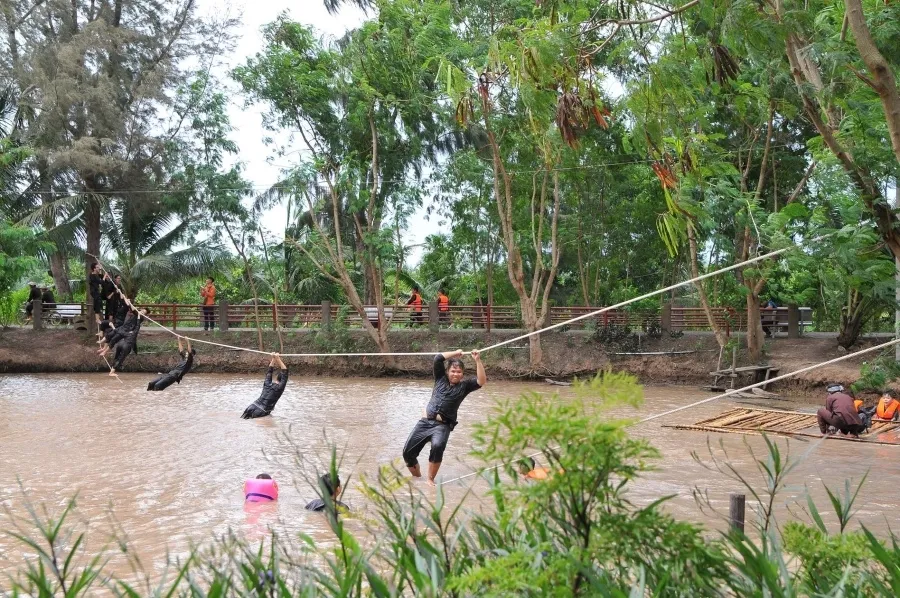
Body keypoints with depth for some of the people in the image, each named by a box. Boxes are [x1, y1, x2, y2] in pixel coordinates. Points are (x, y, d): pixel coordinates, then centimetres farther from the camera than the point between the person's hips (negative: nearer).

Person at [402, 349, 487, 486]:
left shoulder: (464, 386, 7)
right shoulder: (441, 378, 11)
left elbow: (481, 381, -8)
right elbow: (438, 358, 1)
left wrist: (478, 361, -14)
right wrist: (456, 353, 5)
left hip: (443, 425, -3)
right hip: (425, 422, 3)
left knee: (438, 446, -33)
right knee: (408, 451, -1)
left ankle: (430, 479, -18)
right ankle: (417, 476, 25)